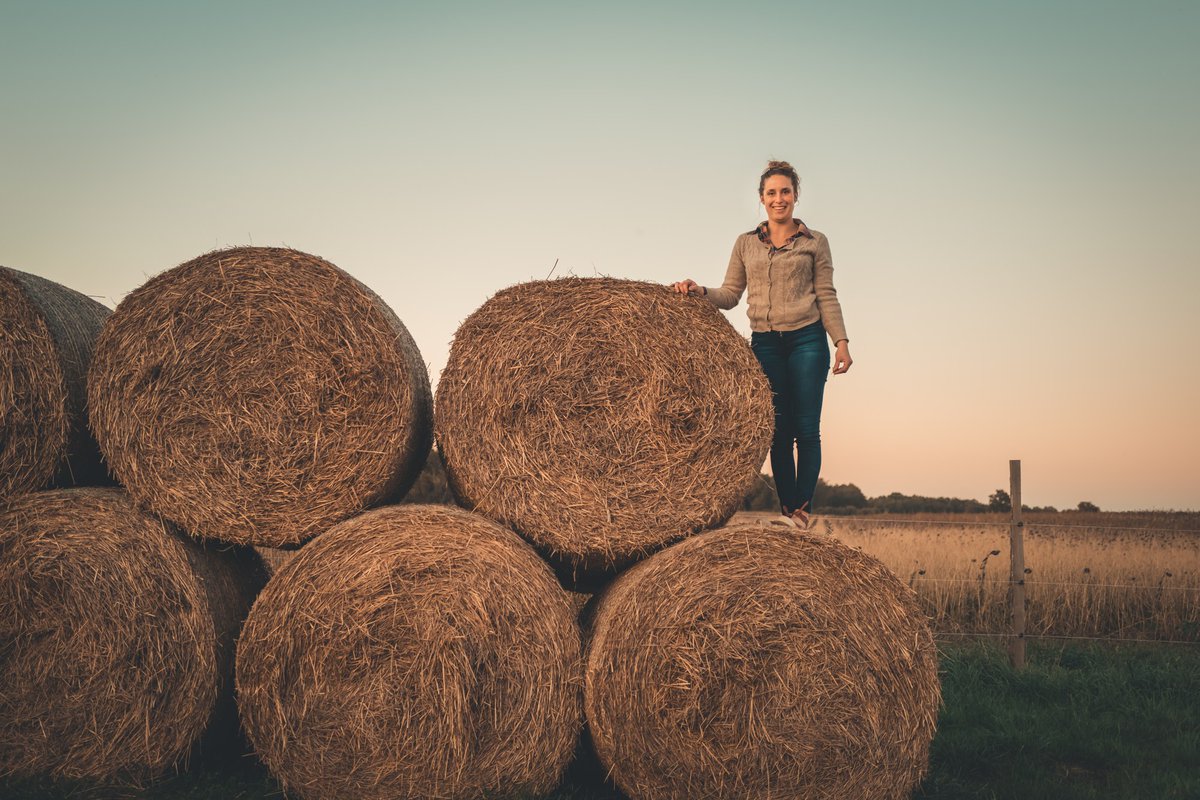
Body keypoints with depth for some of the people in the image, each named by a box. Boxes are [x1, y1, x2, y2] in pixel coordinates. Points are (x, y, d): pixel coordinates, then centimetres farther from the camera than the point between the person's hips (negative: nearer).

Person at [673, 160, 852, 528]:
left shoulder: (815, 242, 6)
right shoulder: (746, 244, 12)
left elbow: (826, 296, 4)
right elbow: (730, 295, 10)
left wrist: (841, 341, -3)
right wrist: (700, 291, -9)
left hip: (806, 339, -2)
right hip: (764, 343, 2)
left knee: (807, 429, -5)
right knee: (779, 431, 3)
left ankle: (803, 511, -2)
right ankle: (786, 511, 8)